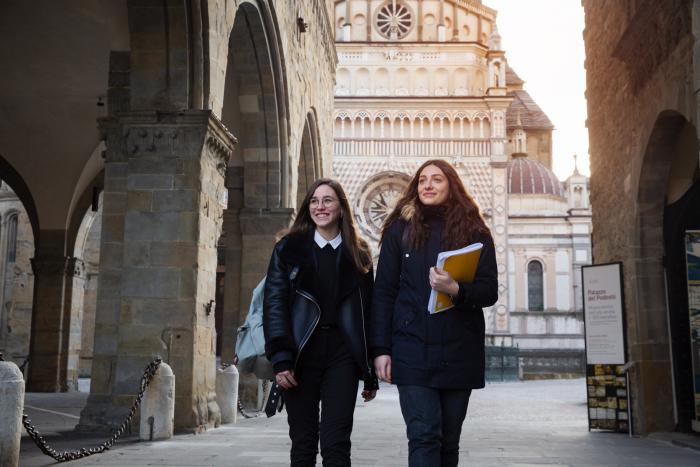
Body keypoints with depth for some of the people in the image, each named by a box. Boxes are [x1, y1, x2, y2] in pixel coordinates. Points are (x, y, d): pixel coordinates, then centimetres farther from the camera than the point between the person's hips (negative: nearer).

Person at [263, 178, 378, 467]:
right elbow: (274, 304, -2)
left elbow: (368, 312, 8)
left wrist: (371, 373, 5)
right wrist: (280, 359, -12)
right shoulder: (288, 248, 6)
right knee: (303, 443, 5)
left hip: (342, 353, 0)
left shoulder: (359, 254, 10)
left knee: (336, 443, -6)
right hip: (301, 353, 0)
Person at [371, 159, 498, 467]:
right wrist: (381, 349, -2)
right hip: (413, 351, -1)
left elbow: (490, 291, 2)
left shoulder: (474, 232, 6)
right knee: (424, 437, -10)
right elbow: (384, 292, 5)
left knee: (448, 441, 8)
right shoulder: (400, 229, 7)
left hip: (459, 353, 1)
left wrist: (456, 290, -19)